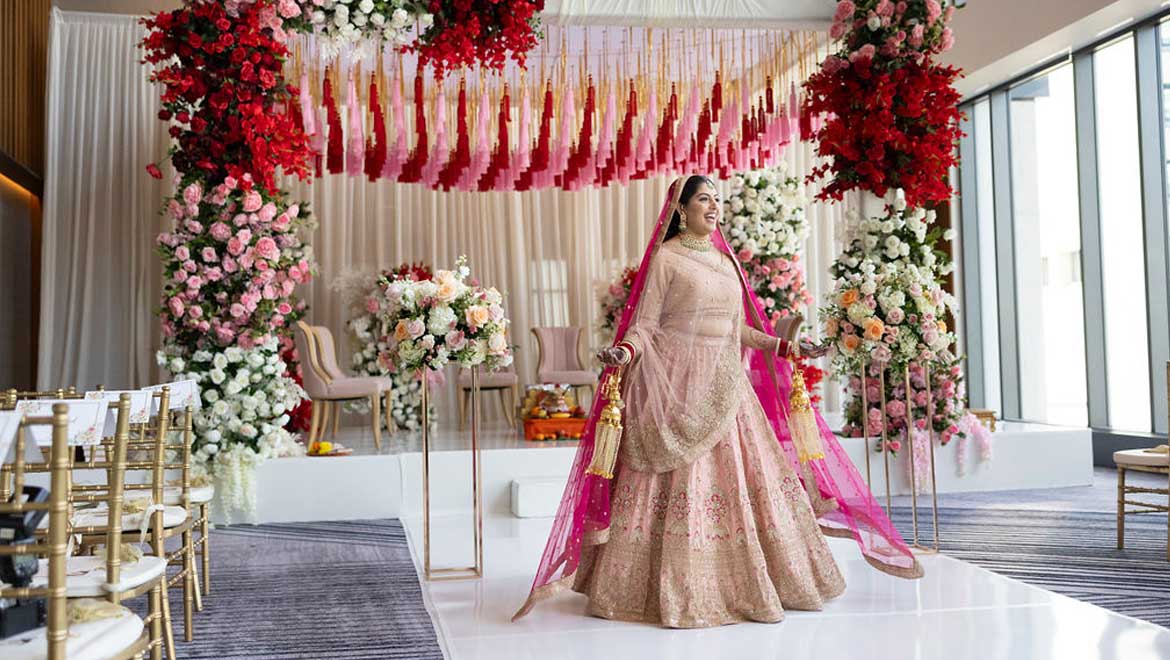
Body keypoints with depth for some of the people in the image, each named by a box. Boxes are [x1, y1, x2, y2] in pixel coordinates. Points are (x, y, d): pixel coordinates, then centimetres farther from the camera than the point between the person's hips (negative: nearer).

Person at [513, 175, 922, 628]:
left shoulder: (725, 260, 16)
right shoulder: (665, 258, -3)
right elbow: (643, 324, -8)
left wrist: (783, 347, 16)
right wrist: (624, 353, -26)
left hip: (725, 385, 6)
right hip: (678, 385, -6)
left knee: (743, 478, 6)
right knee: (683, 484, -6)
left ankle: (750, 583, 17)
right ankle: (679, 592, 3)